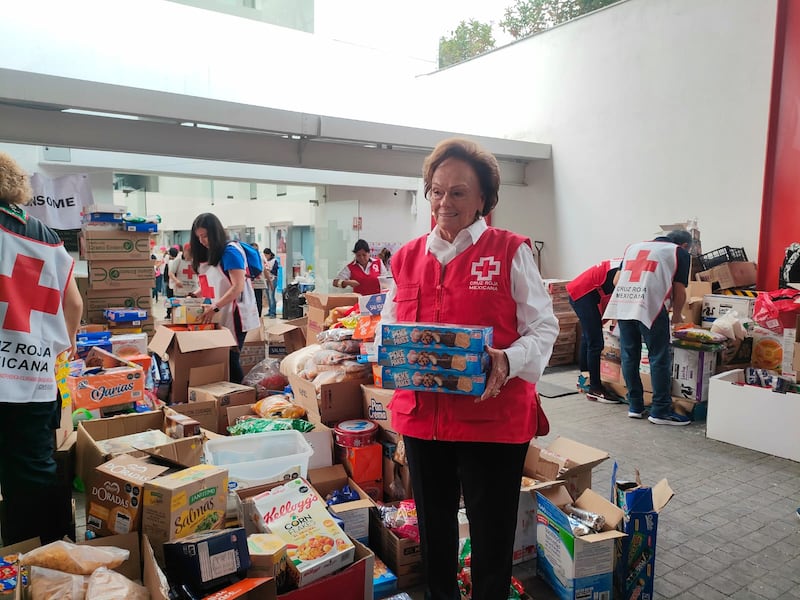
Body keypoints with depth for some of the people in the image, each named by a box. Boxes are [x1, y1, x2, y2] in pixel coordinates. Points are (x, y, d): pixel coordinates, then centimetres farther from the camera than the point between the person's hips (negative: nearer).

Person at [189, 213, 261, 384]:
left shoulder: (230, 251, -11)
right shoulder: (207, 254, 15)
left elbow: (238, 287, -17)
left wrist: (214, 307, -22)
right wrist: (194, 295, 5)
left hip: (233, 316, -7)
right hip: (217, 317, 8)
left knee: (230, 358, -5)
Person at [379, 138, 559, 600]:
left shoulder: (511, 251, -4)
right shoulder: (407, 258, 8)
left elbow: (543, 328, -5)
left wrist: (507, 361, -24)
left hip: (494, 418, -3)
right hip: (421, 415, 4)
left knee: (491, 536, 11)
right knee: (433, 529, 20)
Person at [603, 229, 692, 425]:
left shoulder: (634, 246, 28)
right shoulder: (680, 253, 15)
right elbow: (679, 291, 8)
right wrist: (677, 316, 24)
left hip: (622, 305, 5)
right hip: (650, 306, -5)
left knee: (629, 356, 11)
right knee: (659, 358, 3)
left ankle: (635, 406, 19)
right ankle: (660, 411, 7)